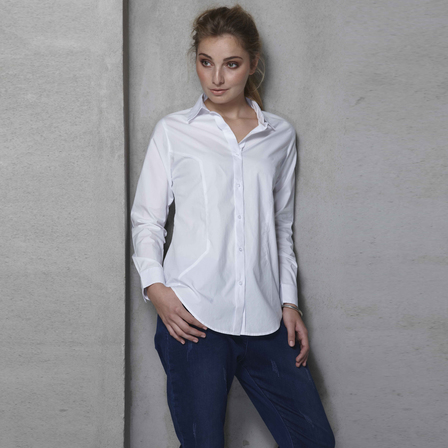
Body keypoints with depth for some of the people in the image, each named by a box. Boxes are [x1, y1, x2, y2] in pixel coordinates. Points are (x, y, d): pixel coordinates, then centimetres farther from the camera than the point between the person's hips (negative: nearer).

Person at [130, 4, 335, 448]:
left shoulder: (280, 135, 14)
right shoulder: (173, 131, 7)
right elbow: (145, 217, 7)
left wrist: (289, 303, 11)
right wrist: (155, 286, -8)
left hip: (264, 320, 3)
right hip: (192, 316, -2)